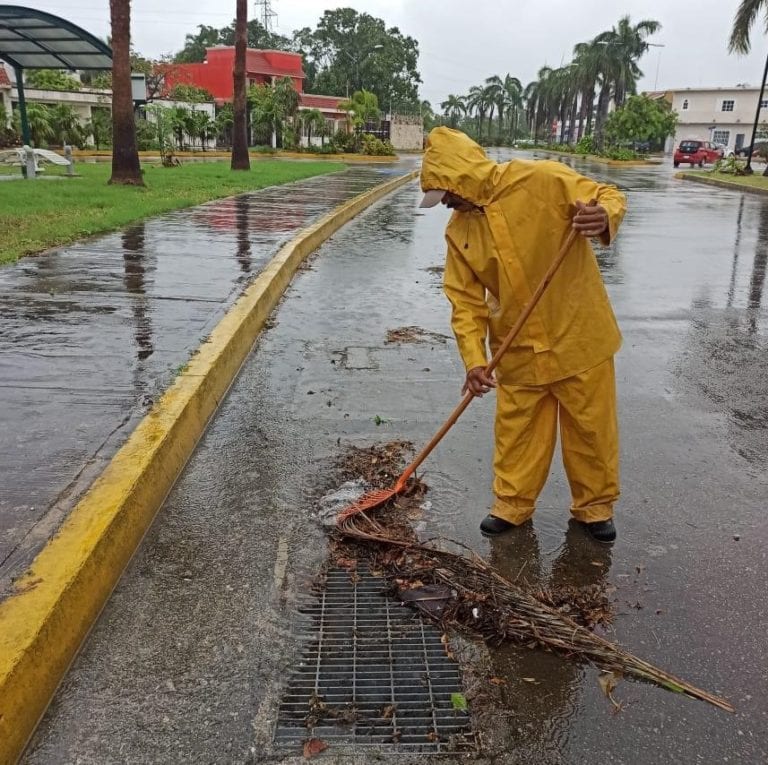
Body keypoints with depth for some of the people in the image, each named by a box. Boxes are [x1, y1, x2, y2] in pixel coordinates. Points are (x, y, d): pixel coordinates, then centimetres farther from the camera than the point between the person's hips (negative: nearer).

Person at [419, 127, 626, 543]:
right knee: (516, 429, 13)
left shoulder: (543, 181, -15)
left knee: (592, 426, 10)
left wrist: (603, 217, -33)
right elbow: (465, 300, -3)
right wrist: (474, 358, -14)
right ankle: (512, 503, 31)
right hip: (517, 349, 4)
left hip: (578, 335, -3)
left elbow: (610, 197, -9)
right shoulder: (458, 230, -1)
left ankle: (595, 504, 30)